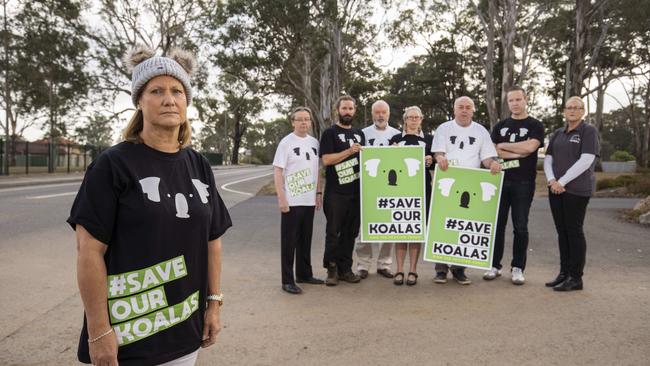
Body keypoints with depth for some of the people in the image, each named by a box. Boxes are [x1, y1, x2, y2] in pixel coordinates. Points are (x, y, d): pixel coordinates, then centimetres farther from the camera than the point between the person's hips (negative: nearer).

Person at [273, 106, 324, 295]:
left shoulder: (314, 142, 10)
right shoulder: (286, 142, -7)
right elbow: (278, 172, -10)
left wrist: (318, 193, 12)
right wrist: (281, 198, -15)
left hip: (309, 201, 6)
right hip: (291, 201, -6)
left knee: (306, 240, 14)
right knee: (289, 241, 1)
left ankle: (304, 274, 27)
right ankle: (287, 280, 8)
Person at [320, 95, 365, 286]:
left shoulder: (359, 133, 17)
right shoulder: (330, 133, 0)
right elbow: (326, 159, -11)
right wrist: (349, 151, -18)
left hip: (356, 191, 5)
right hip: (335, 192, -5)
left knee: (350, 232, 8)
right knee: (333, 231, -1)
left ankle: (345, 268, 16)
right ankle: (332, 268, 10)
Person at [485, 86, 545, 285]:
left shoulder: (535, 126, 4)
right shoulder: (500, 126, 13)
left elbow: (530, 146, -14)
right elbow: (493, 152, 1)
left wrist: (503, 145, -4)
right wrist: (518, 153, -9)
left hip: (523, 182, -3)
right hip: (501, 180, 3)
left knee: (520, 227, 1)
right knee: (498, 224, 5)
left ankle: (518, 268, 11)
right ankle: (495, 265, 14)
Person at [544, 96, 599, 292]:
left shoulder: (589, 131, -3)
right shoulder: (558, 133, 15)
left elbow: (586, 161, -13)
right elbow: (548, 158, 13)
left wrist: (562, 181, -14)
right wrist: (551, 180, -5)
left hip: (577, 190, -6)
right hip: (556, 189, 6)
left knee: (574, 231, -3)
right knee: (562, 231, 8)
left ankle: (575, 278, 4)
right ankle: (564, 273, 16)